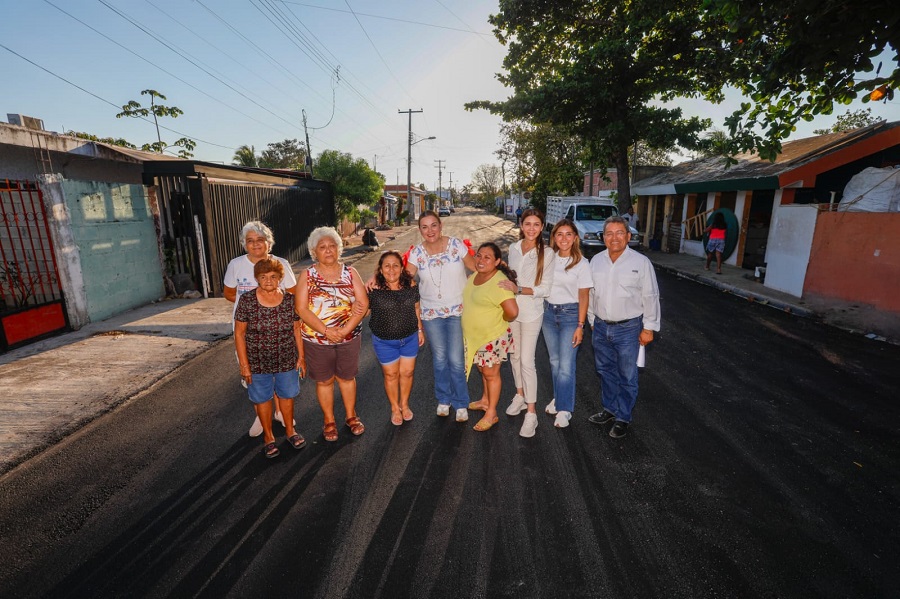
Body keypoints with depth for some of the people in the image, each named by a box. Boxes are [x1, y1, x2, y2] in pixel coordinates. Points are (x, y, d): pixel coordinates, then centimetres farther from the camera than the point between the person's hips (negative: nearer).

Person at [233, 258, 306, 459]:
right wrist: (244, 364, -9)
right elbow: (239, 333, -7)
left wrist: (301, 357, 2)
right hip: (258, 363, -1)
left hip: (287, 361, 2)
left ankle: (290, 430, 39)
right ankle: (268, 436, 34)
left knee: (287, 395, 16)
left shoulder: (290, 300, -6)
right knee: (262, 398, 13)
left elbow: (296, 329, 1)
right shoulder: (246, 301, -12)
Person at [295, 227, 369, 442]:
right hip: (317, 340, -1)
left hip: (349, 338, 1)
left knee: (347, 377, 16)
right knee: (324, 381, 13)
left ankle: (351, 416, 36)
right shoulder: (307, 275, -4)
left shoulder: (350, 273, -2)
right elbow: (301, 309, -12)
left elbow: (363, 303, -8)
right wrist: (326, 331, -20)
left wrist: (345, 329, -18)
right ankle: (329, 421, 33)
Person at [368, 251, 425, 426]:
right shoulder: (374, 290, -18)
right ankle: (395, 408, 38)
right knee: (391, 375, 13)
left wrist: (420, 330, 11)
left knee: (407, 372, 15)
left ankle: (404, 404, 41)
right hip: (384, 342, -2)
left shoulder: (411, 286, -8)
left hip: (410, 338, 3)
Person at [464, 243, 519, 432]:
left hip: (493, 337, -8)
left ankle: (491, 414, 25)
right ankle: (485, 400, 46)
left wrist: (501, 321, -16)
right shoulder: (474, 276, 1)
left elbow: (513, 311, -34)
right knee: (482, 369, 24)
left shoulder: (499, 282, -26)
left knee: (491, 373, 8)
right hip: (474, 336, 8)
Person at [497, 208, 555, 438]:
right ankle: (520, 396, 36)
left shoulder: (547, 253, -11)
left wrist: (519, 290, -24)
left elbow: (545, 289, -13)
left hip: (531, 312, -5)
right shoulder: (513, 248, 3)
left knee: (527, 361, -5)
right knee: (515, 356, 16)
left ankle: (531, 413, 6)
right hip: (511, 309, 5)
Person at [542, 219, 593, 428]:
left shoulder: (581, 263, -7)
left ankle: (564, 409, 11)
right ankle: (558, 398, 32)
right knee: (554, 361, 14)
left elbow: (584, 296, -7)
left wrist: (580, 326, -10)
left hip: (570, 314, -4)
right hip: (549, 312, 4)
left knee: (566, 365, -3)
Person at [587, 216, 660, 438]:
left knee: (627, 376, 7)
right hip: (601, 327, 5)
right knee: (605, 371, 18)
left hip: (628, 328, -4)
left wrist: (649, 327, -6)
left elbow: (650, 297, -6)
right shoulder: (596, 260, 2)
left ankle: (623, 417, 24)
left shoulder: (641, 262, -10)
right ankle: (610, 408, 37)